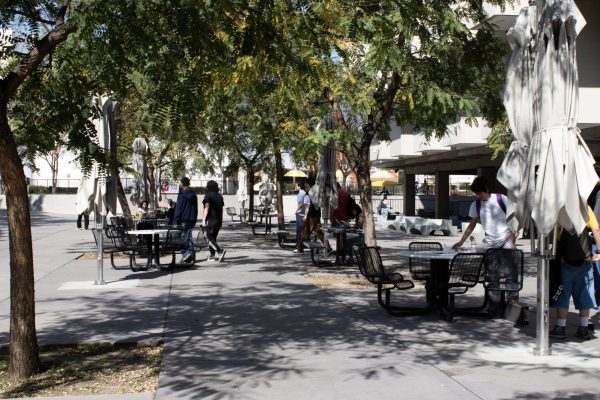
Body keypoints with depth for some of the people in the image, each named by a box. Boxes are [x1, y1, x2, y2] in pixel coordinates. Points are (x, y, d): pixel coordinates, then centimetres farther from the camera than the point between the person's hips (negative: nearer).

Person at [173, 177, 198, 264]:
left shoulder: (181, 195, -10)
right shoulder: (193, 195, 12)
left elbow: (178, 209, -13)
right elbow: (196, 209, 17)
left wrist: (175, 221, -11)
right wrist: (194, 219, 23)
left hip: (183, 220, -6)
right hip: (191, 220, 7)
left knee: (182, 237, -2)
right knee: (188, 237, 12)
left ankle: (185, 254, -10)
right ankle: (190, 254, 8)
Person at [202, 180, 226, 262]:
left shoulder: (208, 195, -6)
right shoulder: (220, 196, 14)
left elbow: (207, 208, -13)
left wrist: (204, 219, -14)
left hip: (211, 219, -7)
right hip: (219, 220, 7)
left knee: (208, 236, -7)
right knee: (213, 237, 13)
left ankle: (220, 251, -24)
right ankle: (213, 255, 12)